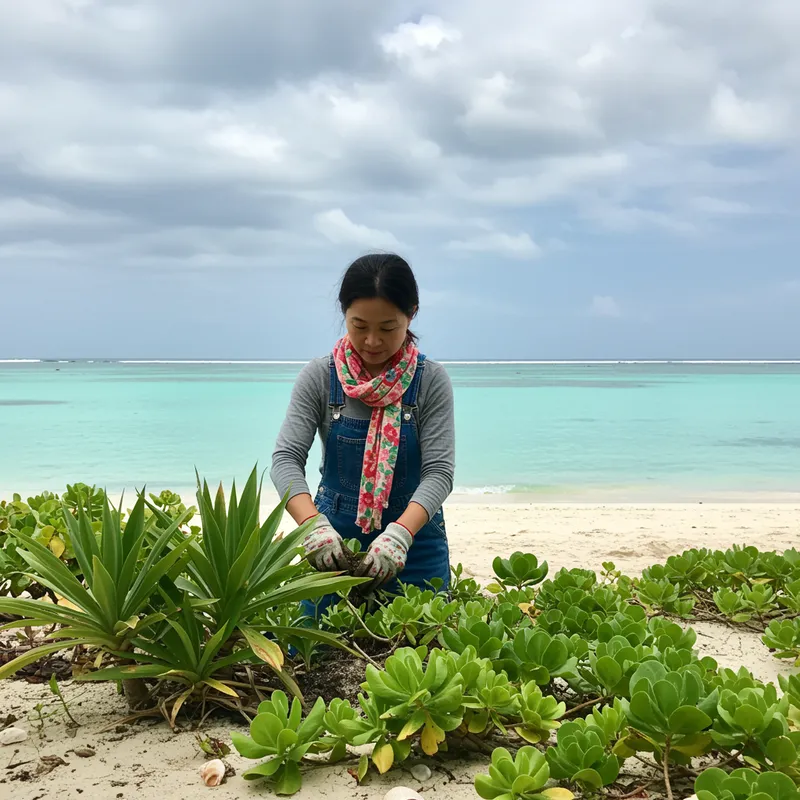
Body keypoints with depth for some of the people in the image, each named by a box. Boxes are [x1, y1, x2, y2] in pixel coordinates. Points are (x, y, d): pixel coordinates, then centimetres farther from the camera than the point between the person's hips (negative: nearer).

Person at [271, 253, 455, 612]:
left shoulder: (431, 381, -7)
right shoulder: (320, 377, -4)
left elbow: (439, 470, -13)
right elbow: (286, 458, -11)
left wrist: (400, 533, -31)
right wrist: (314, 525, -29)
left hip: (414, 541, -1)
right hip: (334, 542, 1)